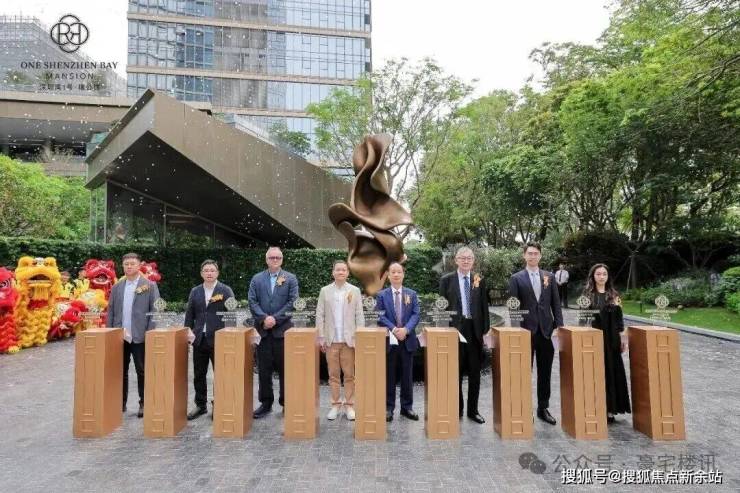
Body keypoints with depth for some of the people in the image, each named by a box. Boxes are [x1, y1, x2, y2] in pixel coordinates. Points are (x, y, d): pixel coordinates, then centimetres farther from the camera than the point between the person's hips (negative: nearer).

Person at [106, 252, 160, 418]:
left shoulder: (150, 286, -2)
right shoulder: (117, 287, 10)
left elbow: (155, 311, -6)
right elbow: (111, 311, 11)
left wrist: (149, 334, -12)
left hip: (140, 337, -4)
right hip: (119, 336, 4)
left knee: (142, 372, 3)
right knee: (121, 371, 12)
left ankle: (143, 404, 13)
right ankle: (121, 403, 24)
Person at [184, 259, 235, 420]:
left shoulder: (226, 290, -2)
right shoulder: (195, 291, 10)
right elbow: (189, 314, 13)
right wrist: (189, 331, 1)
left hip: (219, 339, -4)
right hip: (199, 339, 4)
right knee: (198, 375, 12)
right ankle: (201, 405, 27)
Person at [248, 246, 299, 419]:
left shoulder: (290, 279, 3)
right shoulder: (256, 279, 10)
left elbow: (292, 302, -5)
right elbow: (252, 302, 2)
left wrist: (276, 318, -13)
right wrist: (264, 318, -12)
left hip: (283, 329, -2)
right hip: (263, 330, 2)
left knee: (285, 368, 3)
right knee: (264, 369, 7)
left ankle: (286, 403, 16)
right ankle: (266, 403, 19)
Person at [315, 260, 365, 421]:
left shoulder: (355, 291, 3)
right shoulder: (325, 291, 4)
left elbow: (359, 315, 2)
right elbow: (320, 315, 4)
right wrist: (322, 338, 0)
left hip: (349, 340, -1)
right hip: (331, 340, 1)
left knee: (349, 375, 4)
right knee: (333, 374, 7)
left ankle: (348, 405, 16)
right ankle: (335, 405, 19)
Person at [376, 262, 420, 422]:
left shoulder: (412, 294, 8)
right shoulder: (382, 295, 3)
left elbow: (416, 315, -1)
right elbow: (381, 316, -5)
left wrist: (405, 329, -16)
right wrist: (394, 329, -17)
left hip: (407, 340, 2)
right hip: (389, 340, -1)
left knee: (407, 375, 9)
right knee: (389, 375, 6)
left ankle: (407, 407, 21)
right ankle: (388, 407, 16)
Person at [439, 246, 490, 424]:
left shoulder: (480, 280, 7)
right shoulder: (446, 280, 0)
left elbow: (484, 306, 8)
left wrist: (485, 329, 2)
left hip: (475, 330, 2)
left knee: (475, 372, 9)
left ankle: (473, 410, 22)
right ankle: (456, 409, 19)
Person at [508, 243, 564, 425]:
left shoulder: (549, 277, 9)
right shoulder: (516, 278, 0)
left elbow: (556, 303, 8)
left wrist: (559, 325, 0)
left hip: (546, 330, 3)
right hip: (526, 330, -3)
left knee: (545, 373, 10)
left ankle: (543, 408, 22)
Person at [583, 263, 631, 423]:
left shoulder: (614, 295, 8)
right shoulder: (587, 294, 1)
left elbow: (619, 319, 10)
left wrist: (622, 338, 6)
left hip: (612, 339, 3)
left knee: (612, 371, 4)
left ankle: (610, 410, 12)